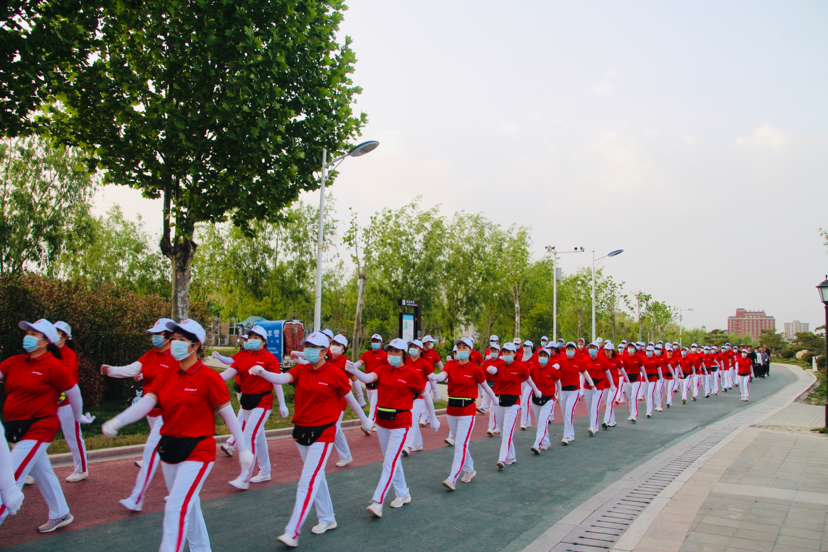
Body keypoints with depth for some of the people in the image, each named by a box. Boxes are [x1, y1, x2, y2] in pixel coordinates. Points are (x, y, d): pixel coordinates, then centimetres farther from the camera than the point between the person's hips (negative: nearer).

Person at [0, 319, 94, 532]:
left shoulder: (53, 366, -13)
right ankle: (60, 515, 36)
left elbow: (73, 391, -4)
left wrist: (79, 416, 7)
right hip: (18, 429, 7)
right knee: (42, 473, 20)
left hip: (38, 429, -7)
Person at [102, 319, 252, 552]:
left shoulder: (208, 377, -14)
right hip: (169, 448, 7)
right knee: (188, 506, 20)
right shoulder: (166, 376, 4)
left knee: (176, 508, -11)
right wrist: (117, 421, -26)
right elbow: (145, 403, -8)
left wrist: (243, 449, -9)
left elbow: (228, 414, -12)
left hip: (197, 451, -7)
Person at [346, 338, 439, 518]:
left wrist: (433, 418, 8)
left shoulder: (412, 374, -10)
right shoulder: (382, 370, 0)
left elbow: (426, 395, 1)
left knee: (390, 463, -8)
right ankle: (403, 494, 34)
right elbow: (368, 378, -21)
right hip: (382, 422, 6)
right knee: (393, 460, 17)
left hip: (400, 423, -6)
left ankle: (377, 502, -6)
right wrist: (354, 371, -43)